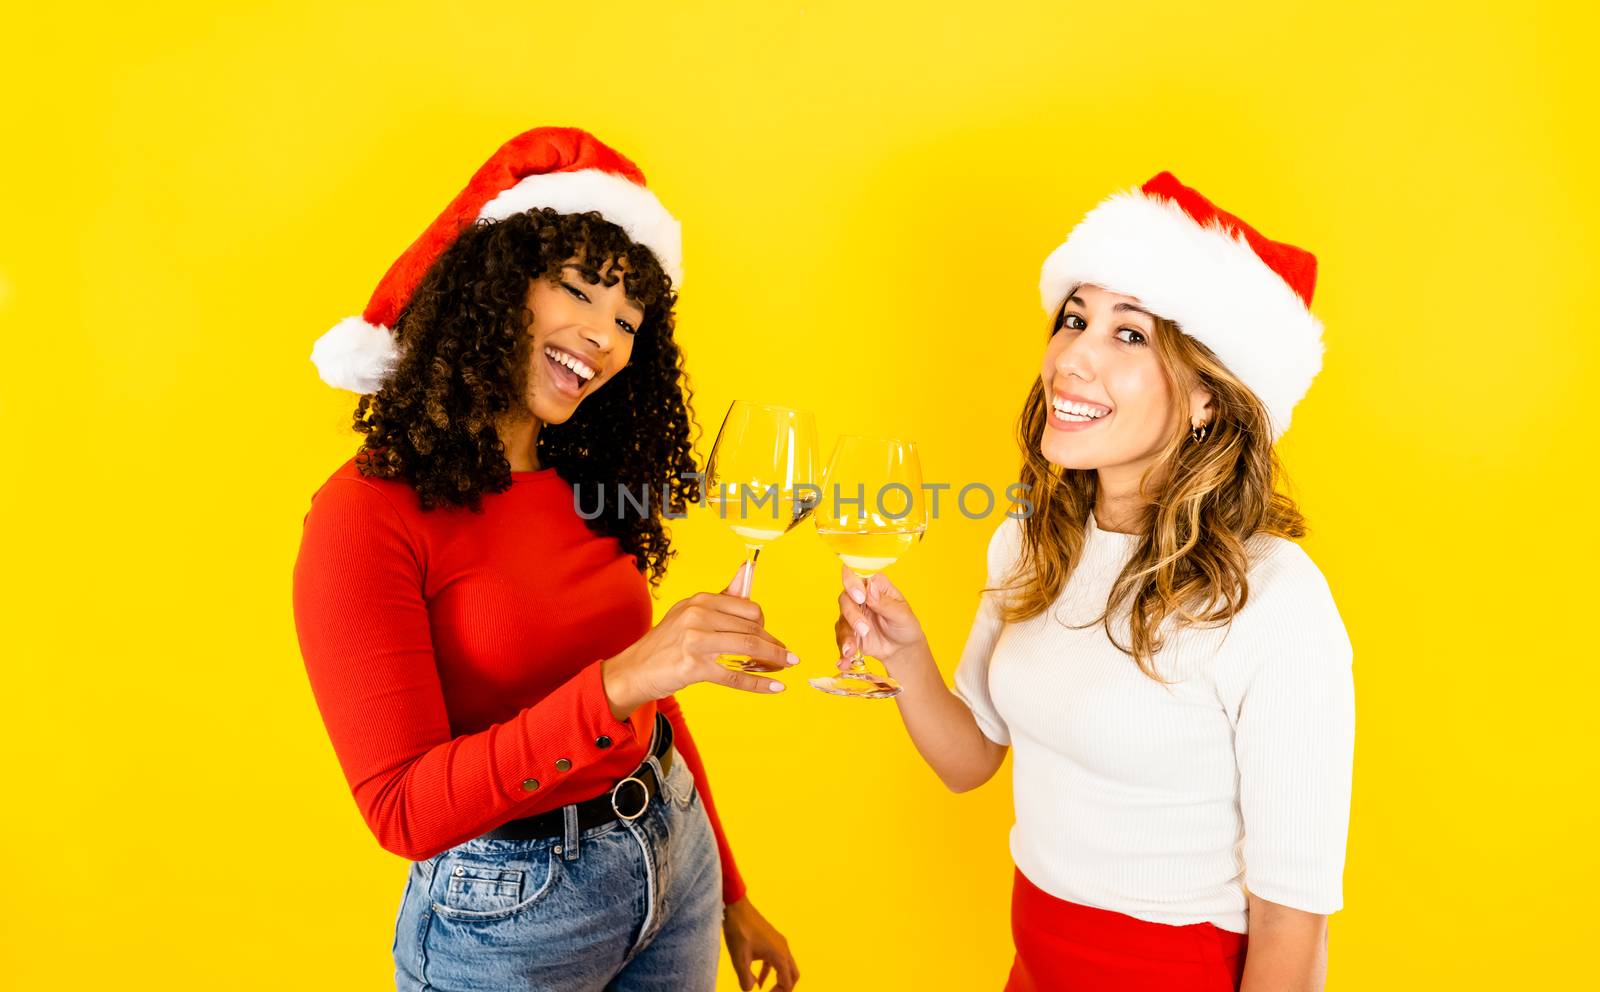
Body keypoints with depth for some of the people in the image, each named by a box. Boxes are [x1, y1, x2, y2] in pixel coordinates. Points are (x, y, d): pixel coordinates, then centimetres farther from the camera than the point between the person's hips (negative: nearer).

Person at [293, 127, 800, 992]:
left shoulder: (591, 490, 1)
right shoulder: (369, 517, -18)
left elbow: (649, 702, 9)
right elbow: (404, 809, -22)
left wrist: (730, 895, 13)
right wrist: (613, 685, -34)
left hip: (675, 860, 5)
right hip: (504, 916, -5)